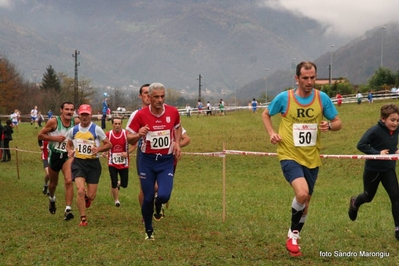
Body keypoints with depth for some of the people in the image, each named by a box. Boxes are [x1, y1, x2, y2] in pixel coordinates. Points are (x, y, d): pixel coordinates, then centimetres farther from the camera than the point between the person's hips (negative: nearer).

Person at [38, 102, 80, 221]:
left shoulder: (76, 122, -9)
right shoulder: (53, 121, -14)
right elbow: (40, 135, -8)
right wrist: (55, 138, -21)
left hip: (68, 155, 0)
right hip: (54, 154, 0)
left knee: (69, 181, -19)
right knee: (53, 183, 18)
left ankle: (68, 210, -18)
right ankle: (51, 199, 51)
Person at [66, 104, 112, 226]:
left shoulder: (96, 129, -5)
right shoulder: (73, 130, 4)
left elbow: (109, 144, -1)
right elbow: (68, 144, 21)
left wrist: (98, 149, -19)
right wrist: (70, 151, -2)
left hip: (93, 163, -1)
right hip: (78, 163, 1)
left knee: (91, 196, 0)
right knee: (80, 191, -17)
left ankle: (86, 197, 40)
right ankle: (83, 219, -1)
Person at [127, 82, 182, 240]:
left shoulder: (173, 112, -4)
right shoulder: (141, 115, -10)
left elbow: (178, 127, 19)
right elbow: (129, 139, -3)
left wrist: (176, 143, 3)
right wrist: (139, 134, -25)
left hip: (166, 161, 1)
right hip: (147, 161, -1)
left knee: (164, 195, -16)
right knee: (148, 198, 2)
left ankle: (158, 204, 24)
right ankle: (148, 231, 24)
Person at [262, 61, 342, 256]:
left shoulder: (322, 98, -2)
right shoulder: (284, 98, -7)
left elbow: (338, 123, 7)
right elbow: (266, 114, 11)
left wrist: (329, 126, -16)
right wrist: (272, 133, -6)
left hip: (312, 159, 4)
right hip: (289, 156, -4)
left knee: (305, 202, 14)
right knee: (302, 193, -26)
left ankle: (293, 238, 36)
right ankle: (293, 234, -2)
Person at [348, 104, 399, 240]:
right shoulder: (375, 130, -24)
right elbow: (361, 145, -25)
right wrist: (378, 153, -30)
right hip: (373, 169, -4)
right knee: (368, 196, 16)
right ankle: (354, 202, 52)